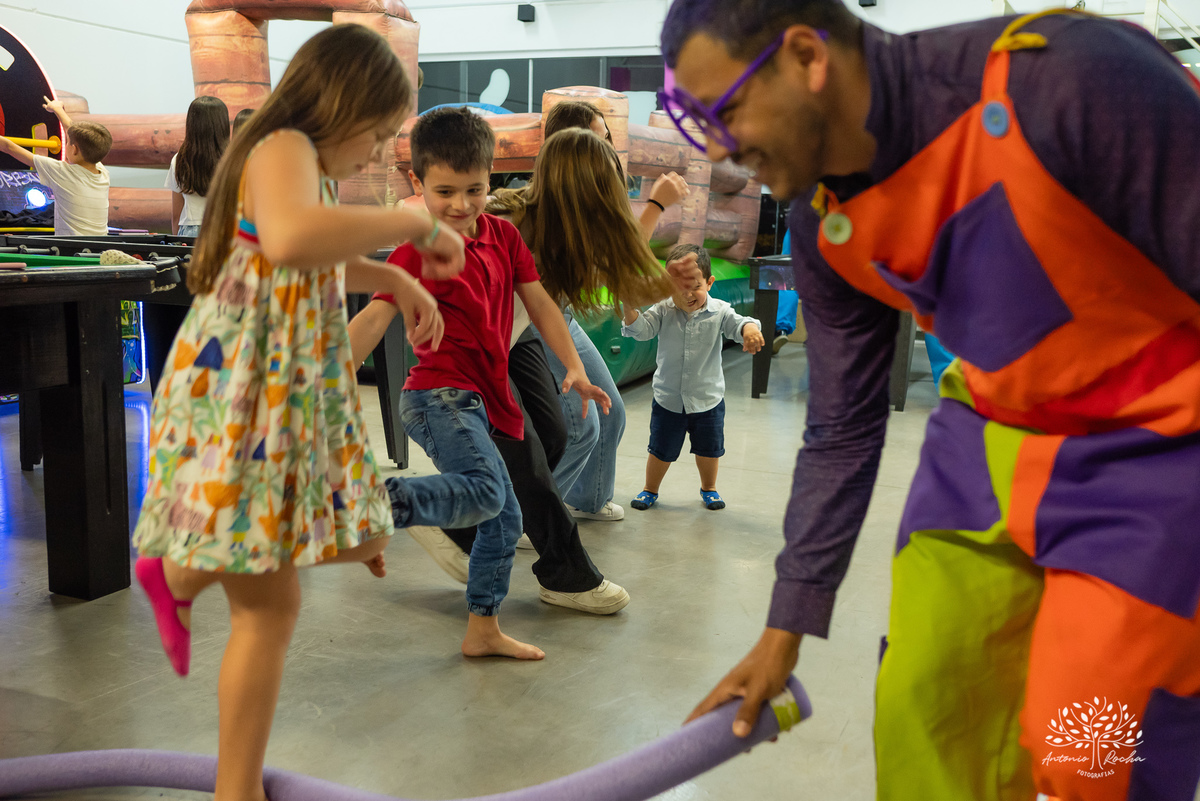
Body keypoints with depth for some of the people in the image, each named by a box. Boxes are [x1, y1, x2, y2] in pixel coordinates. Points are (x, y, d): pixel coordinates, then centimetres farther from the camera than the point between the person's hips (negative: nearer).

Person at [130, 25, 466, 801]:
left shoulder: (310, 166, 16)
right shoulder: (282, 150, -15)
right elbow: (290, 240, -41)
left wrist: (398, 281, 22)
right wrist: (416, 223, -29)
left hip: (294, 395, 10)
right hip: (240, 397, -10)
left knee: (360, 540, 18)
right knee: (271, 603, -4)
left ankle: (181, 572, 36)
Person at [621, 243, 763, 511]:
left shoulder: (719, 312, -10)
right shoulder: (663, 310, -9)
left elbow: (737, 324, -23)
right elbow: (640, 329, -18)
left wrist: (750, 329, -47)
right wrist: (630, 307, -37)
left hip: (708, 398, 0)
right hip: (668, 398, 0)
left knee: (709, 449, 17)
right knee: (661, 450, 11)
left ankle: (708, 488, 42)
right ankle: (650, 489, 35)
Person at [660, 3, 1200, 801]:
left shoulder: (1070, 78, -28)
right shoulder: (828, 227, -6)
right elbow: (841, 434, 4)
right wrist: (784, 635, 9)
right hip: (995, 432, 6)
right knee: (921, 716, 5)